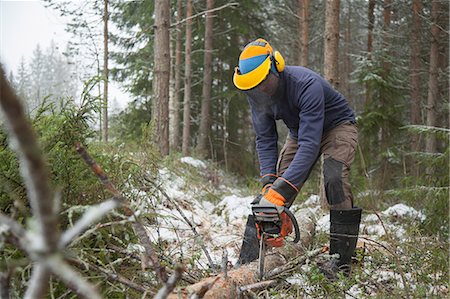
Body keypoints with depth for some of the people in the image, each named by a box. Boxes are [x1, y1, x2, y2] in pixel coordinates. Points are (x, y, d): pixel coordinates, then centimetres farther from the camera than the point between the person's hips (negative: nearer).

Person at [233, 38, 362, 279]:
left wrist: (279, 191, -52)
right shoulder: (257, 93, -19)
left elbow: (310, 144, -44)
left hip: (337, 126, -6)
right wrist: (269, 183, -29)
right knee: (276, 186, -6)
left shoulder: (306, 85, -39)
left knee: (335, 179, -28)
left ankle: (342, 261, -23)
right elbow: (265, 140, -14)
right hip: (300, 130, 7)